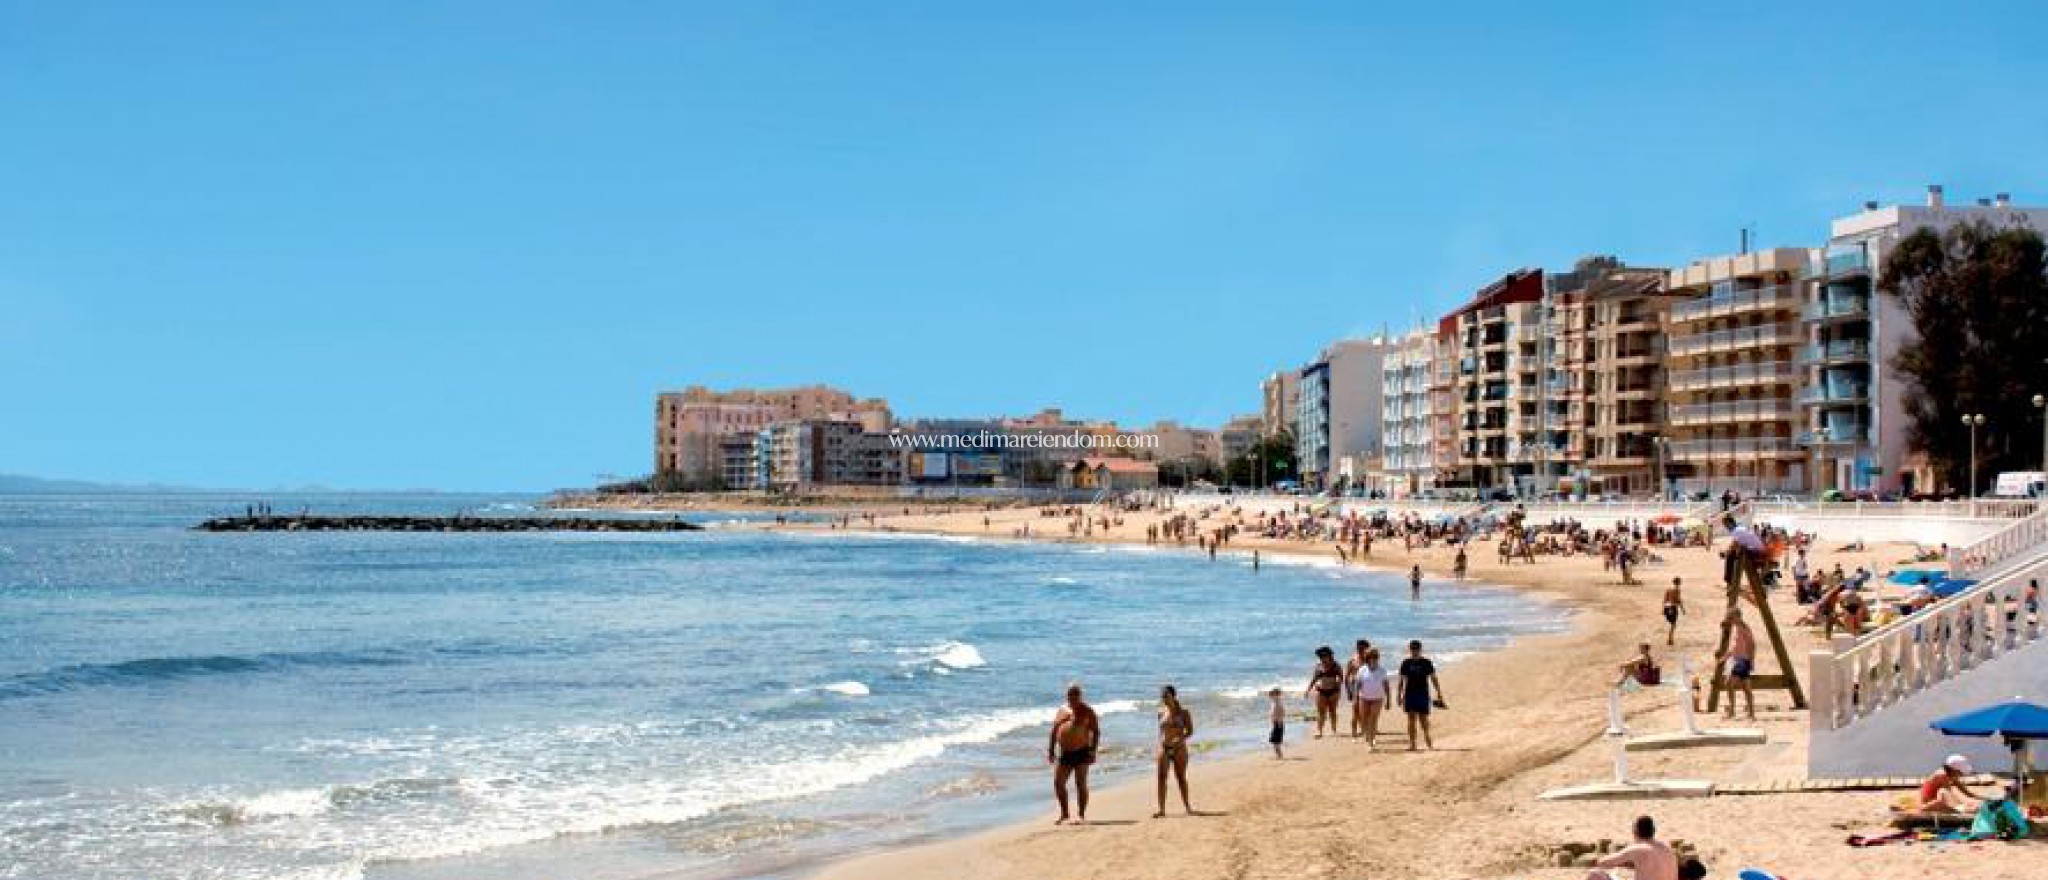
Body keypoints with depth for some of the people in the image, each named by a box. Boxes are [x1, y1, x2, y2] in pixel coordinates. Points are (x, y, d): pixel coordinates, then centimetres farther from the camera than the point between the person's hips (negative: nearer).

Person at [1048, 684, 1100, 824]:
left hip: (1081, 752, -5)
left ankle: (1081, 815, 2)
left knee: (1081, 784, -4)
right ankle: (1064, 813, 16)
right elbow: (1054, 731, 16)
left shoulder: (1087, 711, -1)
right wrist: (1051, 750, 10)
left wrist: (1093, 750, -13)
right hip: (1064, 753, 5)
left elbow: (1096, 731, -4)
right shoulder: (1062, 711, 13)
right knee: (1058, 783, 2)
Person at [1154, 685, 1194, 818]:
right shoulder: (1161, 712, 7)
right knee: (1162, 778, -4)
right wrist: (1160, 743, 5)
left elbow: (1190, 731, -1)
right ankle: (1162, 809, -3)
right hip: (1164, 748, 2)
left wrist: (1181, 738, -18)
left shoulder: (1183, 712, -2)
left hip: (1178, 748, -2)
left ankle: (1187, 807, 16)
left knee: (1181, 778, 5)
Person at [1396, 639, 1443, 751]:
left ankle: (1428, 741, 16)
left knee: (1424, 719, 0)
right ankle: (1412, 744, 5)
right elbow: (1402, 681, 8)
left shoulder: (1426, 662, 1)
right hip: (1410, 694, 1)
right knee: (1411, 719, 2)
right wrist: (1400, 695, 6)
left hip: (1423, 694, -1)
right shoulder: (1406, 663, 4)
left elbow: (1433, 679, 3)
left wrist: (1439, 694, 0)